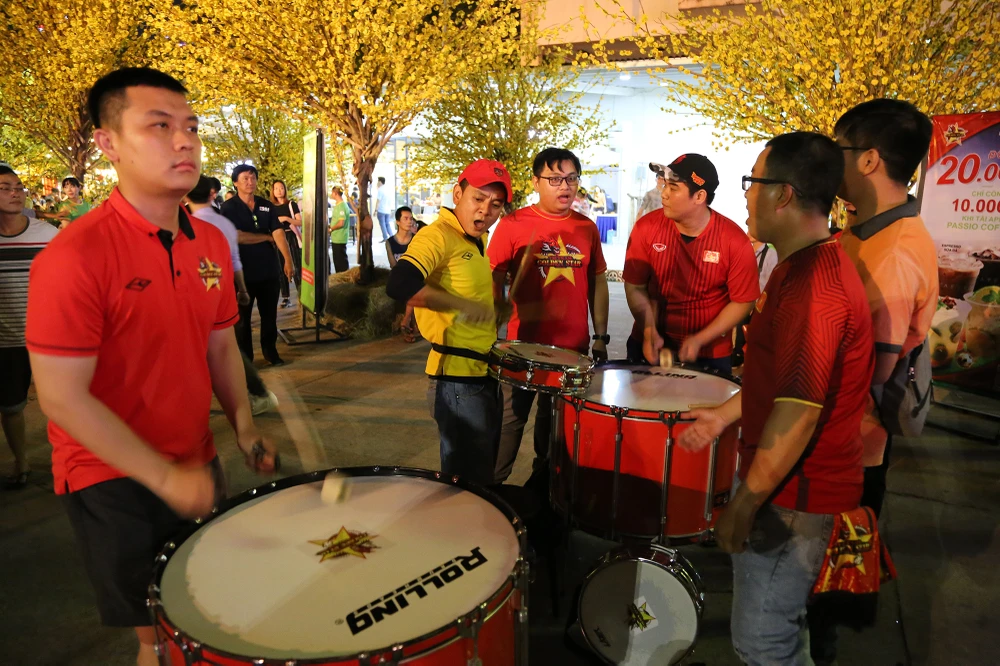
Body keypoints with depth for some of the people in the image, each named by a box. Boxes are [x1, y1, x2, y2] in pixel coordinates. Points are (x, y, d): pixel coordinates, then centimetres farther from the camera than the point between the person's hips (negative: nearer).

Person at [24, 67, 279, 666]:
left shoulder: (212, 243, 0)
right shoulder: (74, 255, -21)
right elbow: (62, 396, -20)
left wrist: (244, 427, -3)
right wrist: (165, 477, -20)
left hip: (197, 465, 6)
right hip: (113, 482, -6)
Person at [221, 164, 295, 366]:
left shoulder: (267, 206, 5)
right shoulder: (229, 207, -5)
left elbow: (279, 233, -7)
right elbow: (238, 236, -17)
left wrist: (288, 260, -20)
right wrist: (267, 237, -7)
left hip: (269, 270, 3)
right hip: (243, 271, -3)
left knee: (269, 314, 11)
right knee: (242, 316, 8)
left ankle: (270, 351, 26)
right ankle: (245, 357, 19)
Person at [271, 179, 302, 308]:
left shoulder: (292, 204, 1)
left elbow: (300, 222, -7)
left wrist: (286, 218, -18)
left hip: (292, 238, -3)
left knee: (297, 267, -8)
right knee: (282, 269, 4)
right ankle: (286, 297, 9)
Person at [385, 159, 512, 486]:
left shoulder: (479, 239, 11)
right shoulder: (438, 236, -17)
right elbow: (399, 285, -33)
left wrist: (493, 310, 10)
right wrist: (463, 305, -29)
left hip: (484, 374, 9)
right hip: (457, 378, -9)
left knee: (484, 471, 25)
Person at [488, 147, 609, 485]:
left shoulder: (587, 228, 6)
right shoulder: (513, 225, -6)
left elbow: (598, 284, 11)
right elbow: (493, 282, -4)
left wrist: (600, 337, 8)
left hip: (575, 348, 4)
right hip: (524, 345, -3)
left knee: (558, 424, 17)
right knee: (510, 418, 6)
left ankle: (545, 484, 37)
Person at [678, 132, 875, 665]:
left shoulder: (813, 283, -26)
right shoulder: (805, 265, 10)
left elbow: (799, 409, -27)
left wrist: (745, 504, -20)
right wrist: (724, 415, 15)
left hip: (793, 495, -10)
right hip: (797, 484, 10)